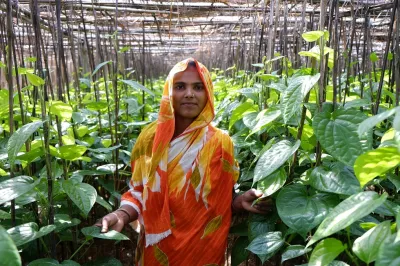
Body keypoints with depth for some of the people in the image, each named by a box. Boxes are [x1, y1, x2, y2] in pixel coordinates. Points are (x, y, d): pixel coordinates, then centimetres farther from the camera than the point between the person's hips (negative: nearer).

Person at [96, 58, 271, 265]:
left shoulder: (220, 142, -11)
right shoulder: (150, 137, -8)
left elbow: (223, 202, -5)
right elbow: (138, 192, 0)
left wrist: (241, 202, -25)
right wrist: (122, 215, -18)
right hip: (156, 249, 2)